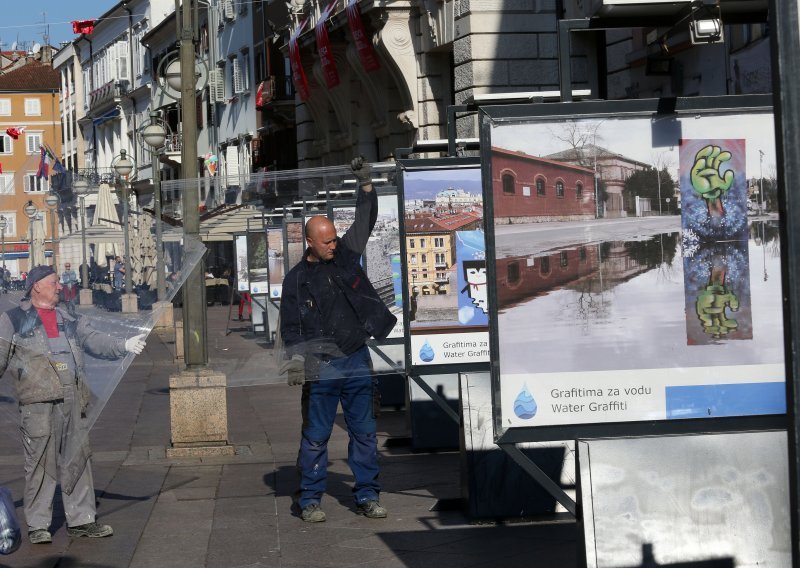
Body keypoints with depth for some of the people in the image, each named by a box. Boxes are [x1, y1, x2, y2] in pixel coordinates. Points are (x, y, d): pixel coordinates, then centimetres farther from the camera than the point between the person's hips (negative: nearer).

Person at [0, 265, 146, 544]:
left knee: (77, 458, 6)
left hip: (71, 399, 5)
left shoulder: (68, 319, 21)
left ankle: (80, 519, 13)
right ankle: (38, 525, 4)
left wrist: (123, 345, -5)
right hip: (37, 399, -5)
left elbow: (94, 339, 11)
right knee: (40, 461, -5)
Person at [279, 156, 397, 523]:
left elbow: (365, 222, 7)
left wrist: (365, 184, -5)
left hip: (356, 360, 3)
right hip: (320, 368, -3)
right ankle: (310, 501, 9)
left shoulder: (346, 255, 7)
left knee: (364, 432, 7)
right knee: (315, 436, 1)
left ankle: (367, 497, 15)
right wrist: (297, 361, -10)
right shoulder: (296, 280, 1)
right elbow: (290, 328, 3)